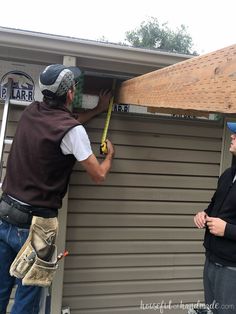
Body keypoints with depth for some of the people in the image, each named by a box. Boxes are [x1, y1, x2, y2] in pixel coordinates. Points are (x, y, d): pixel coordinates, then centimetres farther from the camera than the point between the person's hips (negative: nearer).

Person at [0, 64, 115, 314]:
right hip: (34, 224, -6)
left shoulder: (31, 112, 5)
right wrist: (110, 154, 13)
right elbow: (98, 176, -8)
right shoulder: (72, 131, -15)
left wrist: (98, 109, 31)